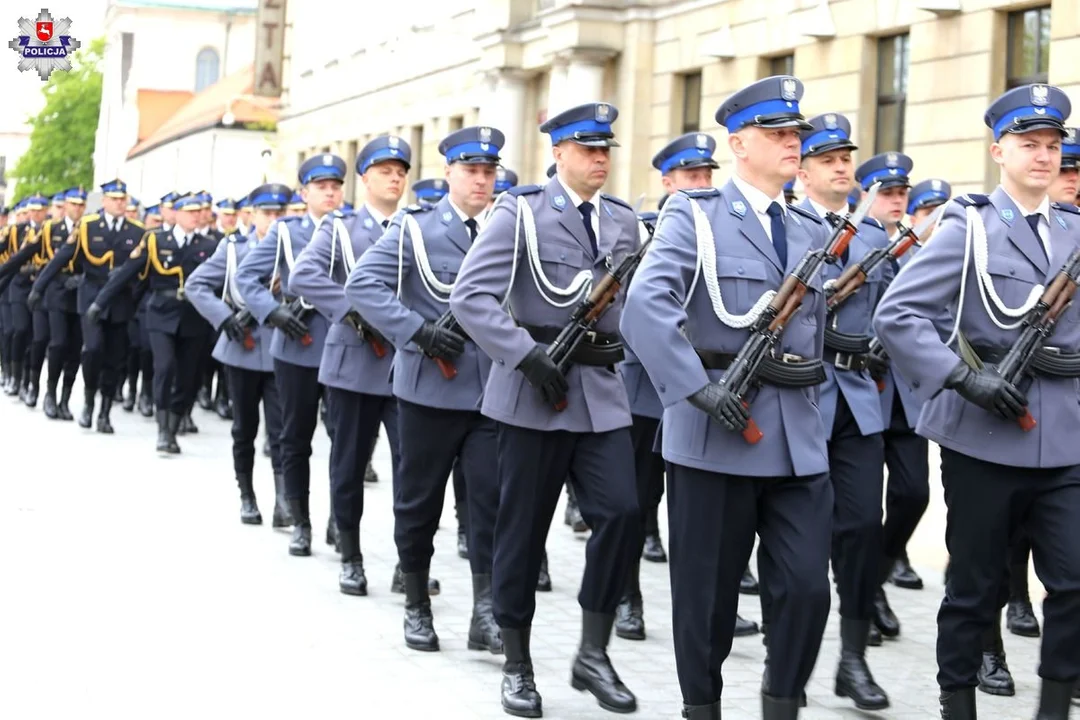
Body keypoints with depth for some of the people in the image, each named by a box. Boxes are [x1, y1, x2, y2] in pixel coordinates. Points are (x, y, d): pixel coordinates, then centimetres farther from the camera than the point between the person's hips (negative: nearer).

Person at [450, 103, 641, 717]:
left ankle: (594, 655, 4)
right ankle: (517, 666, 17)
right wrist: (526, 352, -20)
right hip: (535, 394, -4)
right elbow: (471, 295, -12)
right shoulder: (520, 213, -4)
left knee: (623, 512, -11)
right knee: (523, 530, 4)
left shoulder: (624, 221, 10)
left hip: (602, 391, 4)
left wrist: (621, 339, 3)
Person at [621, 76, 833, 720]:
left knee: (808, 587, -2)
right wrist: (700, 388, -23)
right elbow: (646, 304, -17)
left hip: (799, 440, 4)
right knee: (708, 589, 6)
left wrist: (814, 366, 6)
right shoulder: (694, 215, -2)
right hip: (714, 435, -4)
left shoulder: (812, 232, 15)